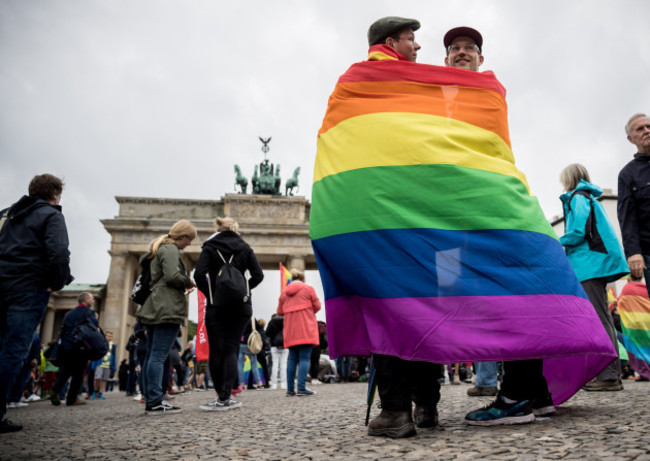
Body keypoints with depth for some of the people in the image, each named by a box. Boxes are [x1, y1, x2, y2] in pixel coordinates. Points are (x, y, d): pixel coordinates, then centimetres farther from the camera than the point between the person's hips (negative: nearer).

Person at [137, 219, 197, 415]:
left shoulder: (159, 249, 24)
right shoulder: (170, 249, -7)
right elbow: (172, 276, -20)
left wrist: (183, 286, 18)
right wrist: (188, 283, -2)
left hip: (153, 308, 10)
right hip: (167, 309, -10)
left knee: (151, 355, 8)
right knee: (159, 356, -11)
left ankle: (151, 401, 12)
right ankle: (155, 402, -11)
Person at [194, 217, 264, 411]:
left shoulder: (209, 247, 3)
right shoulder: (244, 247, 7)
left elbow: (199, 274, -11)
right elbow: (258, 275, -2)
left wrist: (209, 294, 1)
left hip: (216, 305, -1)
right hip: (241, 305, 1)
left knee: (216, 350, 5)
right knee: (231, 349, 3)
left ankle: (222, 396, 9)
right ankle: (225, 397, -4)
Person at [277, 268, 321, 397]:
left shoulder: (284, 292, 11)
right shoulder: (308, 288, 1)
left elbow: (279, 311, 14)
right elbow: (317, 306, 2)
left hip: (290, 331, 4)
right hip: (306, 329, -4)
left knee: (292, 358, 8)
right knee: (304, 358, -5)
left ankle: (290, 389, 7)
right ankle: (301, 387, -11)